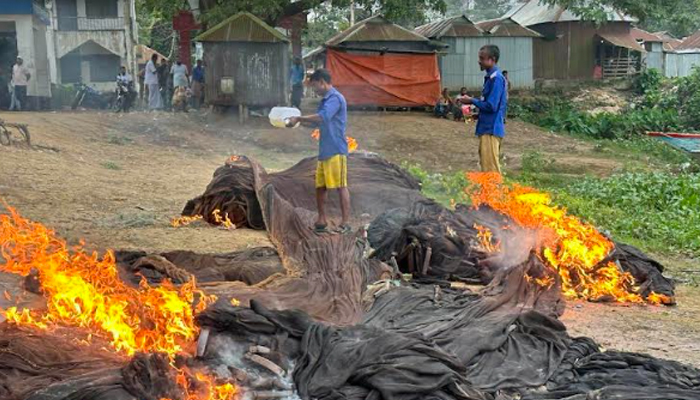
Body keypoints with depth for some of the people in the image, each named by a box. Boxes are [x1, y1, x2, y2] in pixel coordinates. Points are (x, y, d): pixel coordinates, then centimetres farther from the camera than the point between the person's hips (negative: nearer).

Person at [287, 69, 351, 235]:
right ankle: (322, 222, 18)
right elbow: (318, 122, 24)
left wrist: (299, 118, -21)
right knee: (320, 187, 11)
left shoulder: (335, 98, -12)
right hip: (324, 151, 10)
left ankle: (345, 224, -2)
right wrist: (299, 120, 10)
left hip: (336, 151, -10)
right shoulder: (325, 100, 19)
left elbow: (322, 117, -27)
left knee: (341, 186, -5)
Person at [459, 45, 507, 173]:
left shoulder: (496, 78, -15)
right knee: (486, 164, 14)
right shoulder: (490, 77, 14)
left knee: (490, 167, -9)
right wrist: (474, 101, 11)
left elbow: (491, 106, -20)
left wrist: (472, 101, -8)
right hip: (487, 128, 10)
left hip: (491, 129, -10)